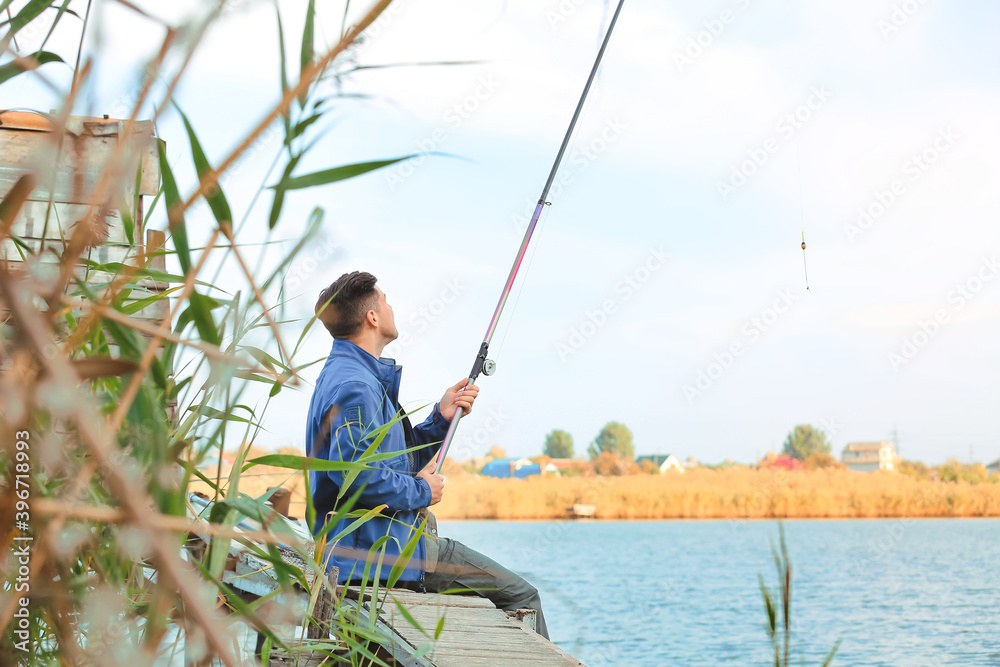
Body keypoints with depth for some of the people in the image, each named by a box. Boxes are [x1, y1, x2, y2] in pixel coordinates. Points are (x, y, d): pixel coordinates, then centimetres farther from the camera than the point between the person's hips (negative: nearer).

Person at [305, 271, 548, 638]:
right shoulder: (354, 385, -18)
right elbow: (354, 472, -31)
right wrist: (421, 492, -16)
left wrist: (441, 418, 8)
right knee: (522, 597, -5)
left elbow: (401, 458, 21)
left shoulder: (344, 374, 17)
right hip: (382, 549, -11)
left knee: (517, 591, 21)